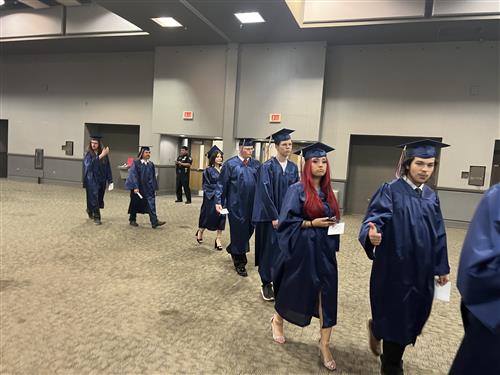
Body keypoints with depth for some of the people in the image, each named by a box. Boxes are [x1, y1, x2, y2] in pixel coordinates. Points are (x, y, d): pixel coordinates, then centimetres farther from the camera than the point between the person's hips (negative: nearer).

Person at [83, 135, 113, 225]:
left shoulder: (104, 154, 0)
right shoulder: (88, 154, -5)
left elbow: (108, 168, 1)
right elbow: (89, 163, -25)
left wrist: (110, 180, -2)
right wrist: (101, 156, -32)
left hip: (101, 180, 3)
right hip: (91, 180, -3)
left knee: (99, 199, 14)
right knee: (93, 198, -5)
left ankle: (90, 210, 42)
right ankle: (96, 217, 6)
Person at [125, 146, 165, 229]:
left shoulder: (151, 164, 6)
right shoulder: (136, 163, -7)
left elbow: (153, 177, 12)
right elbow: (133, 175, -13)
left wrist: (154, 188, 11)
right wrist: (135, 187, -20)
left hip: (148, 188, 4)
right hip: (138, 187, -3)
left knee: (151, 204, -7)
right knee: (136, 204, 10)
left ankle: (154, 222, -12)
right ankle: (132, 220, 28)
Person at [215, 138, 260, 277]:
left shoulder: (256, 164, 6)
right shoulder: (230, 164, -4)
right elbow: (221, 184, -3)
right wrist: (218, 202, -9)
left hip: (252, 204, 4)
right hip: (236, 205, -4)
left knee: (248, 230, 12)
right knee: (238, 231, 4)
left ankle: (233, 249, 39)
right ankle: (239, 263, 19)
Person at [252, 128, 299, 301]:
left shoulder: (293, 167, 7)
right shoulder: (267, 167, -10)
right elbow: (265, 193, -14)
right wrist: (274, 217, -17)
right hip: (270, 216, -5)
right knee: (270, 249, 4)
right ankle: (266, 284, 19)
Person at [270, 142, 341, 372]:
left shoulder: (328, 192, 8)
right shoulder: (297, 190, -10)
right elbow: (287, 221, -13)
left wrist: (333, 223, 0)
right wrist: (312, 223, -20)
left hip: (324, 250, 5)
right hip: (302, 249, -5)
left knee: (327, 294, 3)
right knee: (293, 289, 11)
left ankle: (324, 344, 17)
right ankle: (277, 320, 40)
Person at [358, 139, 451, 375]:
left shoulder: (431, 197, 7)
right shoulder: (390, 191, -11)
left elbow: (438, 234, 12)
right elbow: (375, 218, -22)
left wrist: (442, 267, 13)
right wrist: (371, 234, -45)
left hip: (422, 268, 6)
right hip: (394, 266, -6)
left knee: (413, 315, 15)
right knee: (395, 317, 6)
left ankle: (377, 328, 46)